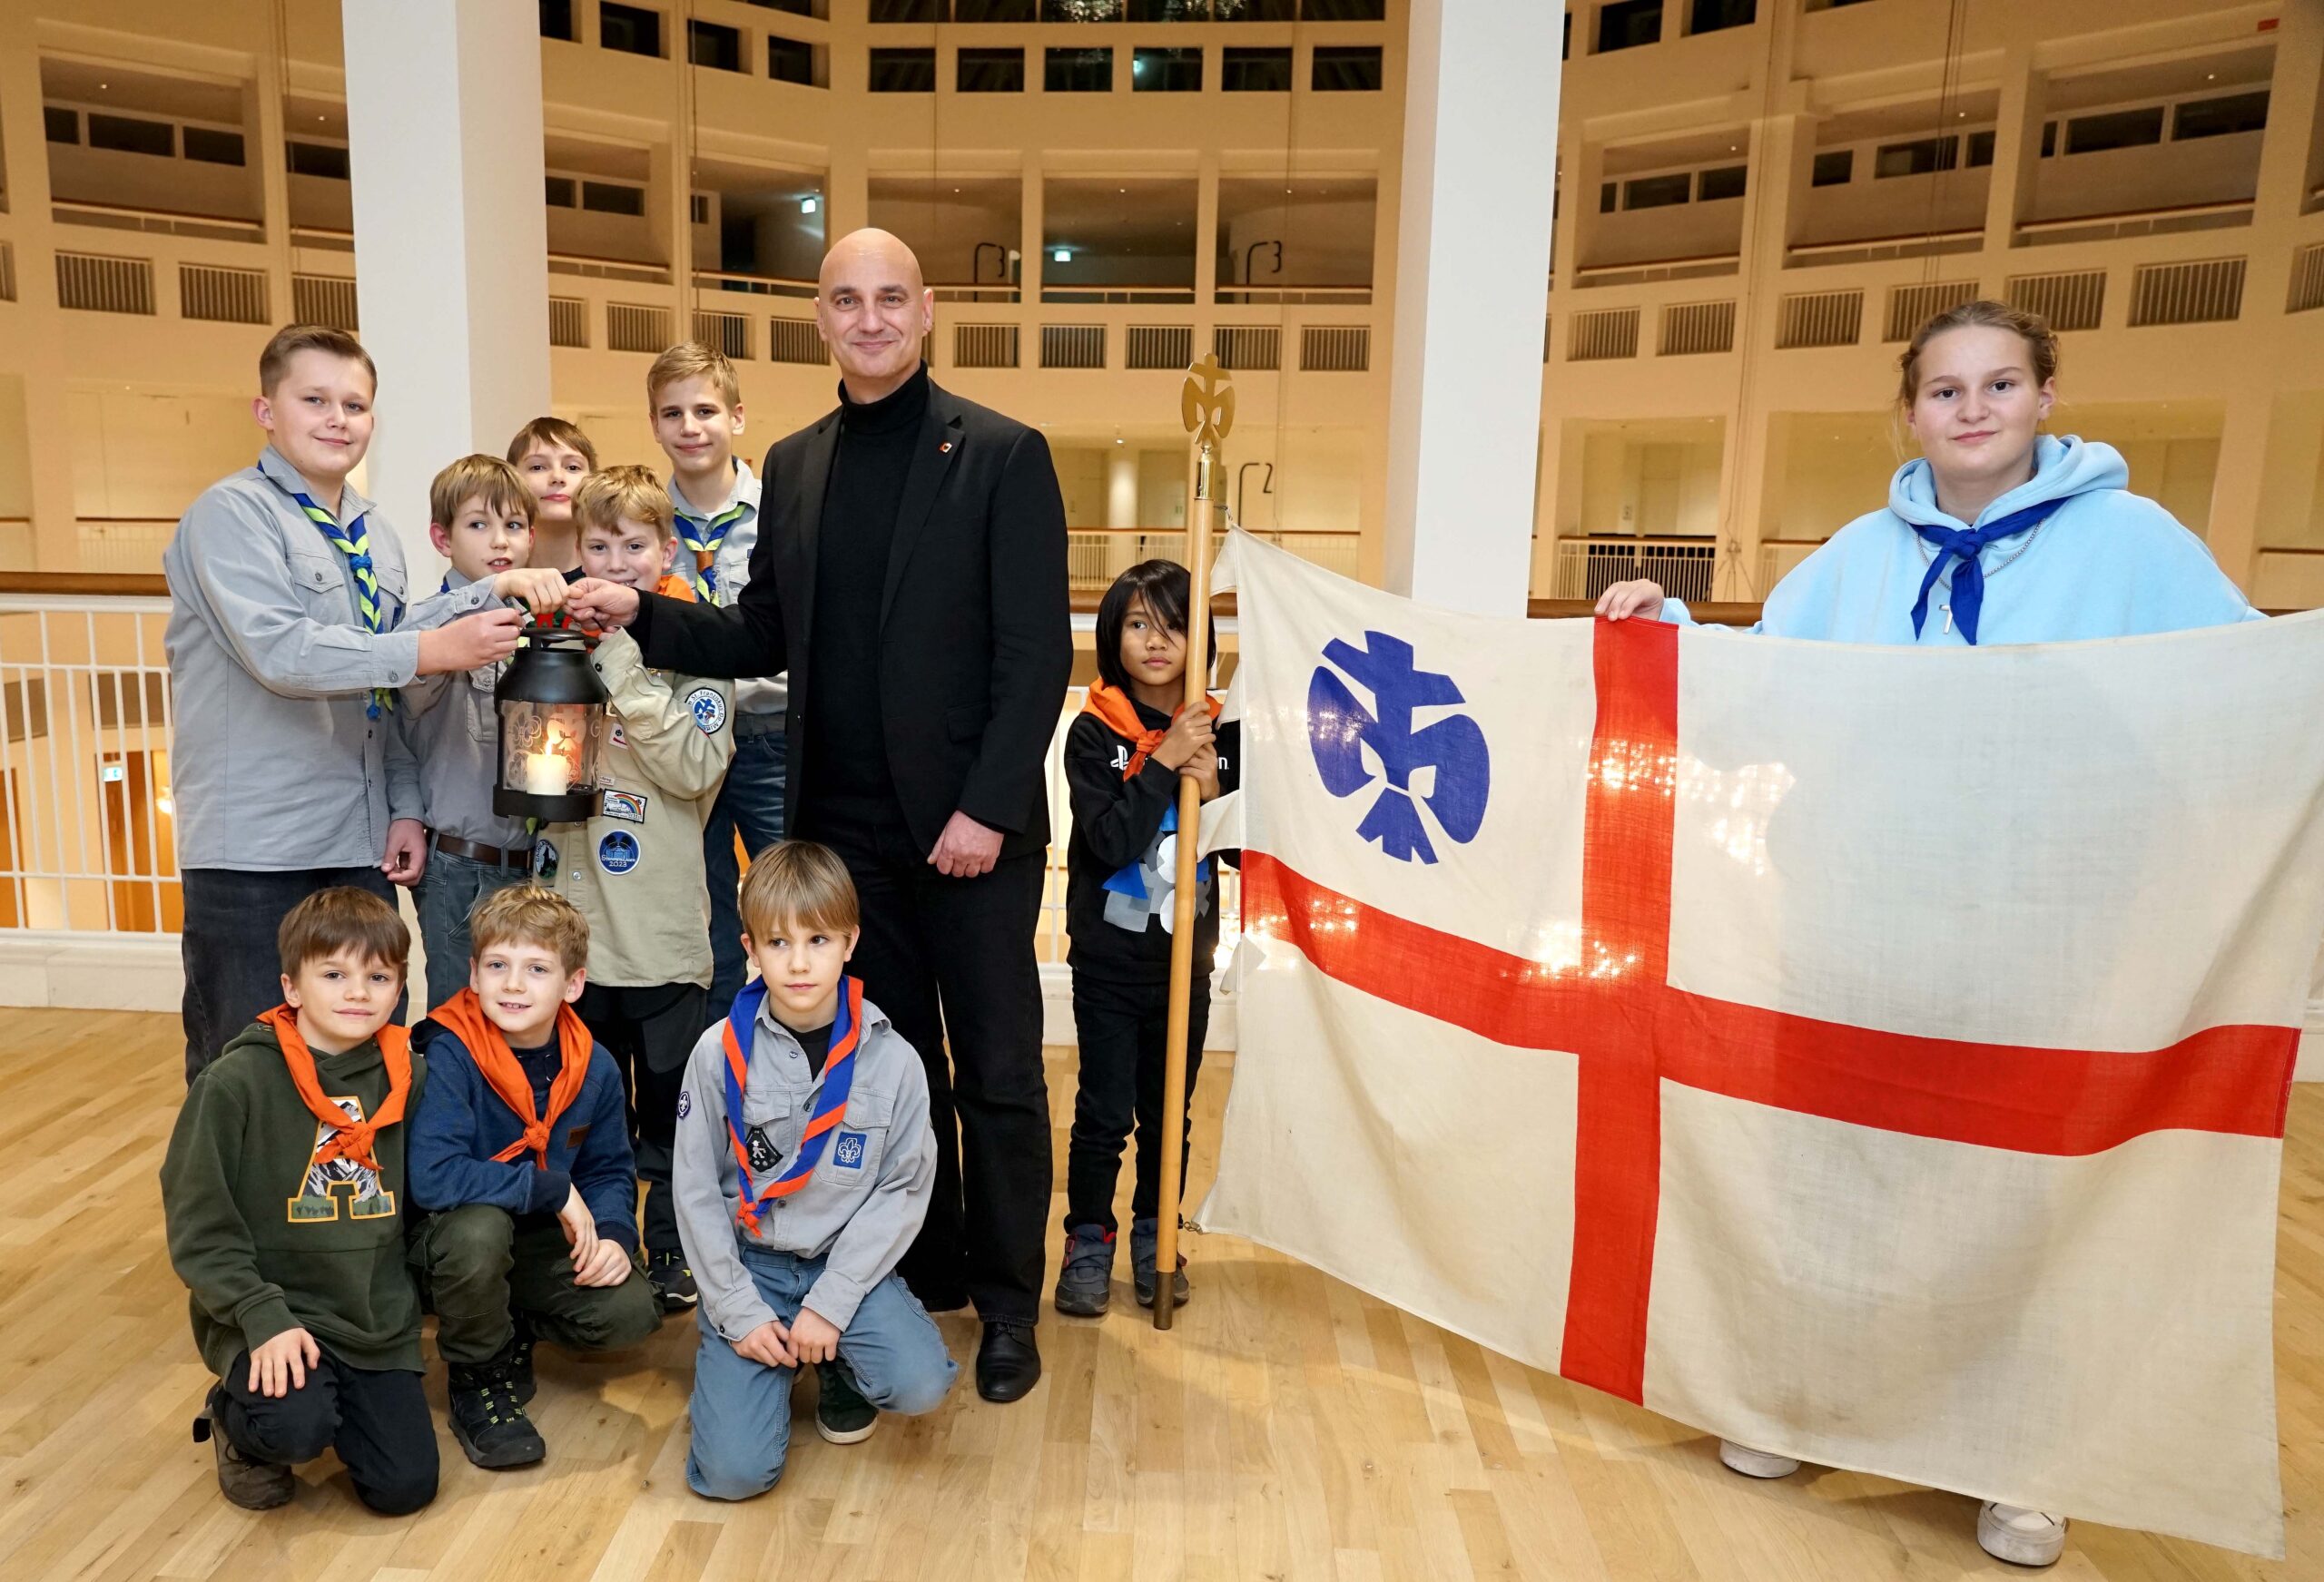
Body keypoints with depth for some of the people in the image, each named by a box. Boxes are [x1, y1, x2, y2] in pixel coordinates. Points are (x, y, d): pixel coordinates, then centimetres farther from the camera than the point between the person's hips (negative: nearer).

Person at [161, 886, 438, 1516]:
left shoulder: (410, 1078, -1)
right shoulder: (237, 1082, -13)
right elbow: (197, 1224, -11)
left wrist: (409, 1296, 7)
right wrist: (263, 1317, -18)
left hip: (378, 1319, 4)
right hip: (269, 1312, -3)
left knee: (405, 1487, -2)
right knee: (297, 1428, -30)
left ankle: (332, 1395, 27)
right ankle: (237, 1418, 7)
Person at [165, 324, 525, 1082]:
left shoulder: (378, 537, 14)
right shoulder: (232, 514, -6)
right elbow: (278, 651, -21)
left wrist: (405, 807, 9)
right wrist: (433, 649, -27)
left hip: (362, 846, 6)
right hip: (254, 849, -6)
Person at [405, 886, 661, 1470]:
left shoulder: (595, 1070, -6)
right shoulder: (447, 1056, -21)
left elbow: (610, 1171, 6)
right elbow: (431, 1178, -33)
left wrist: (613, 1234, -15)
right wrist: (553, 1189, -28)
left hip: (542, 1244, 4)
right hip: (450, 1241, -4)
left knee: (631, 1312, -18)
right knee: (478, 1227, -38)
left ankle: (513, 1328, 15)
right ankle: (479, 1377, -8)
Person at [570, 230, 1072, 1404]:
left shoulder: (1003, 455, -5)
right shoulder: (795, 465, 11)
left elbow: (1037, 651, -10)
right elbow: (764, 639, 13)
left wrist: (987, 807, -16)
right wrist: (640, 614, -2)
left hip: (971, 825, -4)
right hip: (847, 825, 5)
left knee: (995, 1073, 6)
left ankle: (1008, 1305, 23)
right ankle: (927, 1276, 31)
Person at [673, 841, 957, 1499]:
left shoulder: (892, 1060, -10)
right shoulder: (720, 1053, -9)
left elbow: (903, 1189, -8)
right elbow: (696, 1191, -4)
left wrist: (830, 1303, -14)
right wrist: (739, 1312, -9)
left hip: (850, 1261, 1)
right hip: (748, 1263, 0)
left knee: (921, 1384, -25)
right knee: (735, 1470, -14)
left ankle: (839, 1367, 11)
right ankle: (754, 1356, 19)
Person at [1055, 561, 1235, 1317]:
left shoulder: (1217, 732, -1)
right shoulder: (1093, 733, -9)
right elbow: (1111, 844, -19)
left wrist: (1213, 793, -16)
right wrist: (1162, 765, -22)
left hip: (1186, 958, 3)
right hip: (1109, 961, -3)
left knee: (1169, 1112, 14)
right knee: (1104, 1112, 4)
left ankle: (1155, 1238, 30)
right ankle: (1088, 1239, 22)